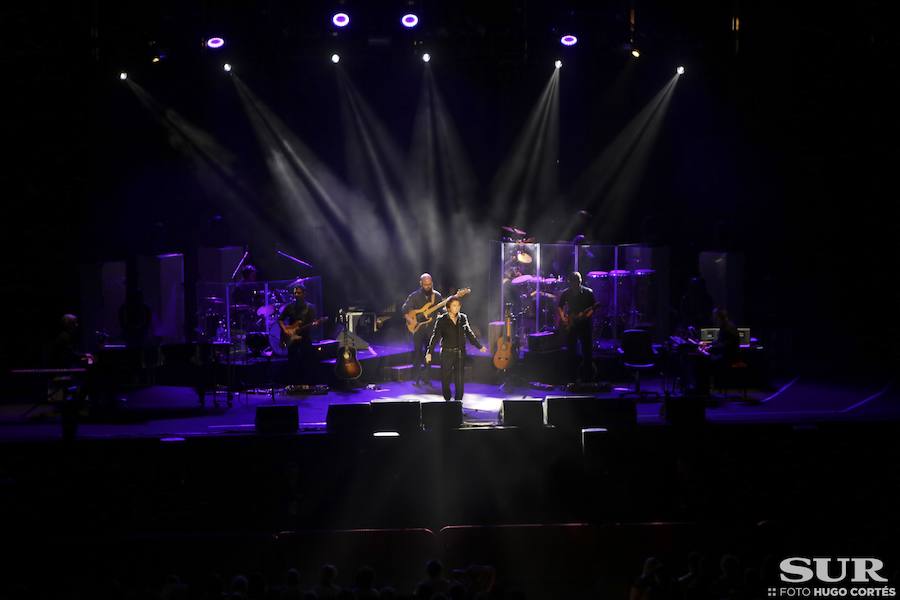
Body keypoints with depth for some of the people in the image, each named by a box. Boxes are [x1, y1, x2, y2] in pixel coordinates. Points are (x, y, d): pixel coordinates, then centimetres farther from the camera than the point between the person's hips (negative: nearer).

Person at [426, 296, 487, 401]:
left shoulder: (463, 318, 6)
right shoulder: (442, 320, -5)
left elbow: (469, 333, 19)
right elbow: (435, 337, -9)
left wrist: (479, 346, 24)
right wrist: (429, 352, -18)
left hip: (460, 352, 2)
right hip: (447, 353, -2)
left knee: (459, 378, -3)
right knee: (446, 378, 2)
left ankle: (458, 400, 6)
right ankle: (447, 400, 19)